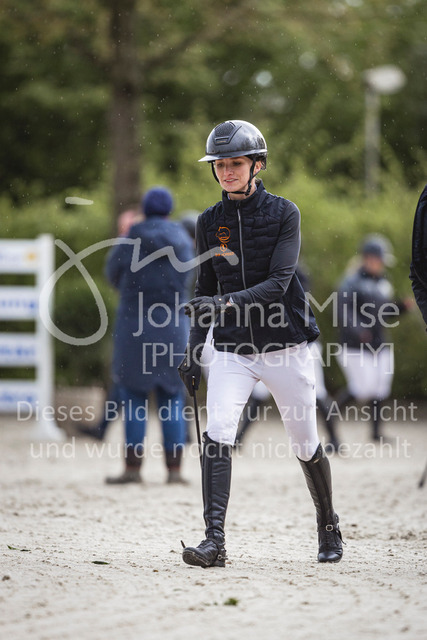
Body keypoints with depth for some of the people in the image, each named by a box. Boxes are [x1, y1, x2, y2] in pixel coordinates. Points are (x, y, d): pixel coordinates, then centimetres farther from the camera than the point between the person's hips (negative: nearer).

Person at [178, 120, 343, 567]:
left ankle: (328, 527, 33)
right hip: (232, 350, 2)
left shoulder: (283, 213, -6)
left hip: (285, 346, -2)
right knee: (217, 434, -19)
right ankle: (214, 541, -21)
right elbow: (205, 291, 13)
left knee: (305, 446, 9)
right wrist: (193, 351, 7)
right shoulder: (209, 223, 5)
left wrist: (227, 302, -30)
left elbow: (278, 284, -16)